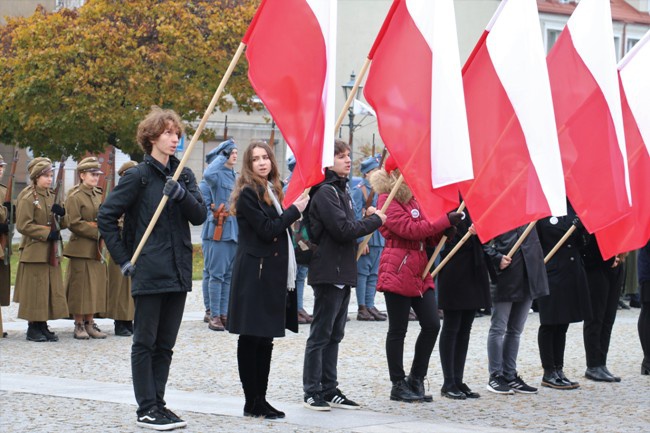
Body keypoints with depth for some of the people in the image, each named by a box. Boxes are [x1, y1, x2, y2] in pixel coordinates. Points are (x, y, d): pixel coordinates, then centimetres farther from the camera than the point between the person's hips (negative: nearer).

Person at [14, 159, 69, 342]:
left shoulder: (51, 196, 14)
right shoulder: (27, 197, -8)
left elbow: (62, 224, 17)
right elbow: (23, 225, -13)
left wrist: (61, 213, -5)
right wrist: (47, 233, -17)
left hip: (51, 252, 7)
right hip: (34, 251, -7)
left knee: (51, 289, 7)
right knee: (35, 290, -5)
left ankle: (42, 325, 14)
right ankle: (33, 328, 2)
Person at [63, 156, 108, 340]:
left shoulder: (99, 195, 15)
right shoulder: (74, 197, -7)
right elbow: (73, 223, -14)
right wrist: (97, 232, -15)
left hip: (97, 250, 7)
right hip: (81, 248, -7)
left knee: (95, 286, 8)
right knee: (80, 286, -3)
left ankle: (89, 323, 15)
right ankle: (79, 325, 3)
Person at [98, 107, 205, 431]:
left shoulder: (183, 175, 11)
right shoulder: (138, 176, -6)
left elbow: (199, 216, 2)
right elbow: (106, 217, -6)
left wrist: (182, 194, -17)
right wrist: (124, 259, -9)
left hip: (178, 271, 6)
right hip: (149, 272, -6)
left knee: (165, 343, 11)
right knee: (145, 342, 0)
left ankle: (158, 403, 18)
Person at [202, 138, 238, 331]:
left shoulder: (237, 177, 17)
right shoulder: (218, 175, -5)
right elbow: (208, 174, -30)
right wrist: (222, 156, -18)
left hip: (235, 229, 7)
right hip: (220, 230, -7)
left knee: (229, 275, 9)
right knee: (217, 274, -6)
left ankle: (224, 313, 14)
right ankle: (214, 315, -5)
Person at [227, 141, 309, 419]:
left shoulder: (271, 190, 17)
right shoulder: (248, 193, -10)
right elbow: (266, 229, -16)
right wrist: (294, 211, -9)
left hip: (272, 274, 9)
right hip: (254, 274, -9)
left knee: (265, 338, 9)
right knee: (251, 339, -4)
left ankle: (259, 400, 14)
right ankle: (252, 403, -1)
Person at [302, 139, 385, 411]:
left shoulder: (341, 190, 18)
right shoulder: (325, 192, -14)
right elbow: (343, 230, -21)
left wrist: (365, 218, 2)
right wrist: (375, 220, -9)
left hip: (343, 273, 10)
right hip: (328, 273, -10)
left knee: (334, 335, 12)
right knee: (320, 335, -3)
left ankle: (330, 391, 17)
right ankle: (312, 392, 3)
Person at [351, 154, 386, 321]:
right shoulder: (359, 190, -9)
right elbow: (356, 217, -13)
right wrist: (361, 240, -17)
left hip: (379, 238, 7)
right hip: (365, 238, -7)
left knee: (374, 274, 9)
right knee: (363, 272, -2)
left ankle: (370, 306, 14)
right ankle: (362, 309, 0)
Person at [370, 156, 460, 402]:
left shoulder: (412, 199, 18)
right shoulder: (388, 201, -8)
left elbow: (428, 237, 19)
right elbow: (409, 229, -19)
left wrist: (444, 230, -1)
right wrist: (444, 221, -18)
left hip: (420, 271, 8)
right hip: (398, 271, -8)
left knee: (432, 324, 2)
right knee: (398, 329, -1)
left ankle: (416, 380, 14)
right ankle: (398, 386, 8)